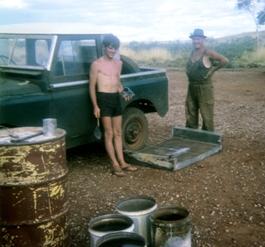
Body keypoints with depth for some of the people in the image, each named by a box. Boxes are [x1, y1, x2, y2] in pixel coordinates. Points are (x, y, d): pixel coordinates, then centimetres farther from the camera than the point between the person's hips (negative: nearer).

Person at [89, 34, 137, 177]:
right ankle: (115, 165, 4)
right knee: (109, 133, -2)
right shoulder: (97, 64, -8)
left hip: (116, 98, 6)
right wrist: (95, 106, -13)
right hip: (104, 98, -6)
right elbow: (92, 86, -7)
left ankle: (122, 162, 19)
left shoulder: (118, 63, 11)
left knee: (118, 133, 12)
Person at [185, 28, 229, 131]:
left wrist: (212, 70, -9)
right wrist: (188, 71, 10)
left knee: (207, 116, -1)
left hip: (204, 88, -7)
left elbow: (225, 60, -15)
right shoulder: (192, 53, 10)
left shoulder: (208, 53, -11)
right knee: (190, 115, 14)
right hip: (191, 87, 8)